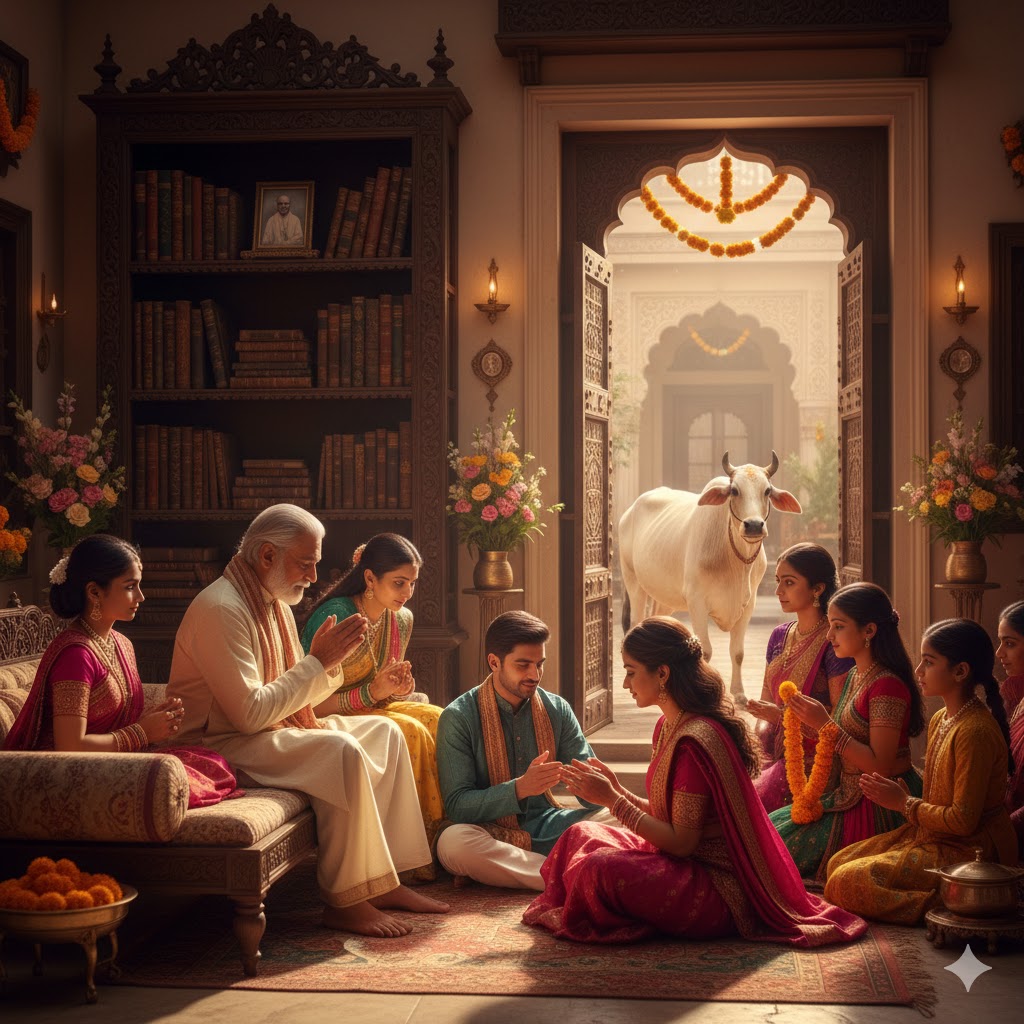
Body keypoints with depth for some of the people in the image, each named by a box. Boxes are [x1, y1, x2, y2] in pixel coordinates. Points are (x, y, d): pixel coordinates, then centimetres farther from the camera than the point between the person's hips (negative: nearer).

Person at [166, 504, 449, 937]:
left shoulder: (275, 603, 13)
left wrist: (329, 661, -6)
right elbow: (251, 713, -26)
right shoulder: (221, 609, -20)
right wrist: (317, 662, -19)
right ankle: (346, 901, -21)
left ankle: (383, 881, 1)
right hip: (220, 745, -11)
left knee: (383, 732, 4)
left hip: (275, 731, 11)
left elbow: (292, 699, 13)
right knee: (341, 751, -29)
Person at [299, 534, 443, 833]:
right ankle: (430, 832, -19)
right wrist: (374, 691, -29)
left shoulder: (402, 620, 4)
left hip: (374, 707, 8)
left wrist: (400, 687, -7)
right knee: (410, 731, -28)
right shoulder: (334, 617, -21)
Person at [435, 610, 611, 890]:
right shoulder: (459, 717, -7)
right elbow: (457, 807, -13)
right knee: (453, 840, -37)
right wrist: (520, 788, -29)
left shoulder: (557, 710, 6)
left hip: (545, 829, 3)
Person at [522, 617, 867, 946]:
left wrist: (613, 800, -16)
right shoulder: (669, 727, 10)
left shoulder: (695, 741, -21)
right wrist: (618, 791, 5)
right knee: (581, 835, 4)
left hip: (721, 895, -10)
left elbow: (681, 842, -21)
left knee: (599, 868, -27)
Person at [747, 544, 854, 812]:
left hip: (812, 761, -6)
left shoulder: (833, 643, -10)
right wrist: (761, 732, -4)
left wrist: (781, 714, -16)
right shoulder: (780, 636, 13)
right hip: (777, 755, 7)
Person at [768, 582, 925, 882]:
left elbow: (880, 765, -24)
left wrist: (826, 725, -25)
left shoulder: (887, 686, -20)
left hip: (879, 808, -9)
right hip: (849, 794, 9)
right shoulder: (855, 676, 10)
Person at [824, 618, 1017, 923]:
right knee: (840, 862, 8)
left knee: (848, 883, -17)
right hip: (932, 834, 10)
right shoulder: (940, 720, 9)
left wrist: (903, 803, -11)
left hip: (969, 852, -10)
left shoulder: (976, 731, -22)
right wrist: (897, 794, -2)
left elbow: (963, 820, -22)